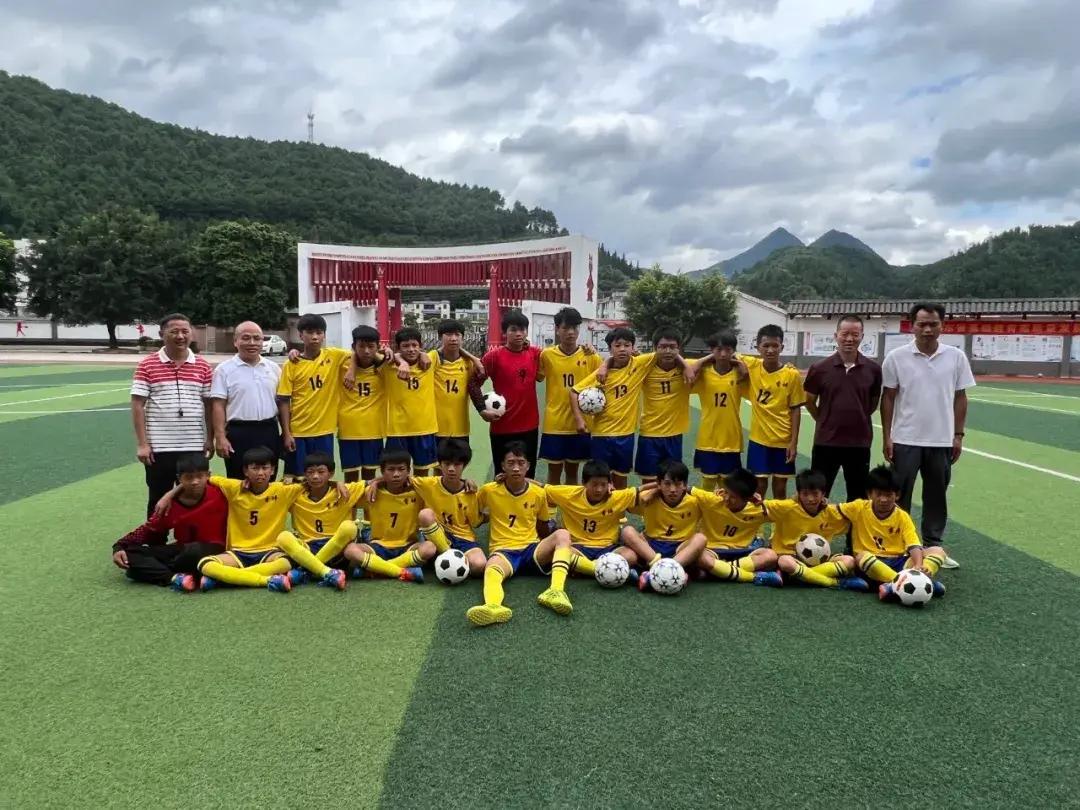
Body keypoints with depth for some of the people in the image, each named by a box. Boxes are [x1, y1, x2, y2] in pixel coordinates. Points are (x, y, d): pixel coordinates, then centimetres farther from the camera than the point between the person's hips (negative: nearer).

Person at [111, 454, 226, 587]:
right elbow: (149, 530, 6)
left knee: (195, 551, -41)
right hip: (182, 551, 5)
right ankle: (174, 578, -32)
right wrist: (120, 546, -8)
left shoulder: (219, 495, -11)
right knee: (129, 553, -11)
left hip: (212, 551, -5)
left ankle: (156, 572, -12)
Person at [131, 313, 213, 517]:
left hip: (194, 447, 2)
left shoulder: (203, 367, 5)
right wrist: (142, 444, -9)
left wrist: (210, 439, 3)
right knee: (158, 501, 9)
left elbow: (209, 405, 8)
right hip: (159, 447, -2)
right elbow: (137, 406, -4)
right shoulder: (146, 366, -2)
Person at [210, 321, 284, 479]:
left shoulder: (274, 368, 9)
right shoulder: (224, 369, -3)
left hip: (269, 432, 4)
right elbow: (218, 405, -6)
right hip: (239, 433, -4)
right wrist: (220, 437, -13)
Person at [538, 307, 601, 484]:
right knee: (554, 471, 8)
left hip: (580, 424, 1)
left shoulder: (590, 356, -1)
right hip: (554, 424, -1)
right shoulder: (547, 355, -4)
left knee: (572, 470, 14)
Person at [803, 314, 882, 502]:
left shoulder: (873, 369, -2)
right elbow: (810, 401, 7)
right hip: (826, 442, -1)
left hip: (860, 443, 1)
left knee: (858, 499, 12)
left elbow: (874, 402, 12)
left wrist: (858, 419, 13)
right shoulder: (820, 368, -6)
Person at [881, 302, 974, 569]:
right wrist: (887, 437, -4)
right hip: (905, 439, -2)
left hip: (942, 440, 2)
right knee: (900, 496, 4)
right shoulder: (897, 357, -5)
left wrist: (958, 435, 2)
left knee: (937, 496, 11)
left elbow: (960, 397, 6)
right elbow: (888, 398, -1)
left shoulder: (956, 357, 0)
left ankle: (933, 546, 24)